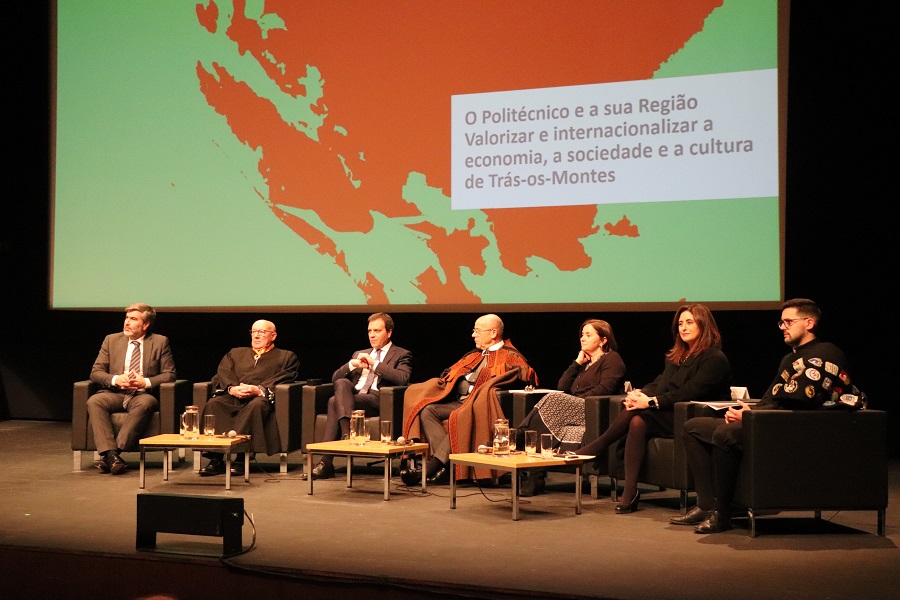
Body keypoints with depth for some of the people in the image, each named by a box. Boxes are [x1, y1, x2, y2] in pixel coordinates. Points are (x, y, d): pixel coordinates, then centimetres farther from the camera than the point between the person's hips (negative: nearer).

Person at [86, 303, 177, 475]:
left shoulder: (160, 342, 7)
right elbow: (95, 372, 9)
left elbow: (169, 374, 3)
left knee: (145, 403, -37)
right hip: (115, 394, 3)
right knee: (94, 401, -29)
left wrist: (146, 382, -15)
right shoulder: (111, 340, 13)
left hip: (143, 395, -2)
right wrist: (115, 379, -12)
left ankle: (117, 450, -39)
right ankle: (110, 453, -38)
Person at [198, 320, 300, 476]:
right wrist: (232, 388, -8)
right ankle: (216, 459, -34)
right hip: (232, 398, 3)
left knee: (257, 405, -39)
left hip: (261, 397, -3)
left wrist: (259, 389, -15)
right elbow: (223, 374, 15)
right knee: (213, 403, -30)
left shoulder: (286, 357, 21)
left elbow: (283, 379, 2)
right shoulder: (235, 353, 32)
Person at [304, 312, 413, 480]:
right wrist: (352, 364, 2)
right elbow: (334, 378, 21)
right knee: (342, 383, -31)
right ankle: (346, 433, -42)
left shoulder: (402, 355, 14)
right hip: (353, 396, 5)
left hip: (378, 400, -5)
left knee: (335, 401, -28)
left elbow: (402, 378, -8)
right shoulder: (359, 354, 31)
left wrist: (375, 363, -8)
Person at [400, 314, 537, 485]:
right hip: (457, 400, 8)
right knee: (427, 410, -16)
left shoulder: (509, 356, 6)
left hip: (478, 404, -8)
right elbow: (451, 374, 33)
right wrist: (443, 379, 11)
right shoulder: (474, 355, 28)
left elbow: (529, 375, -10)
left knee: (460, 417, -37)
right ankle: (444, 466, -30)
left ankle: (430, 468, -38)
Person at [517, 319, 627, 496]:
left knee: (553, 400, -28)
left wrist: (578, 400, -14)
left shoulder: (611, 359, 7)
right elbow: (562, 387, 20)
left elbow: (604, 389, -10)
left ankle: (518, 440, -31)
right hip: (575, 411, 7)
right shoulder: (585, 361, 32)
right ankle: (535, 475, -37)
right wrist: (578, 362, 15)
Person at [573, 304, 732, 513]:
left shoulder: (715, 359, -7)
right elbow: (659, 383, 13)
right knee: (637, 422, -24)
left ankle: (595, 448, -15)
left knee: (637, 416, -27)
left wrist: (651, 402, -22)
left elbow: (689, 393, -18)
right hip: (669, 416, 7)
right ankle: (629, 493, -26)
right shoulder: (677, 356, 20)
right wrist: (640, 393, -9)